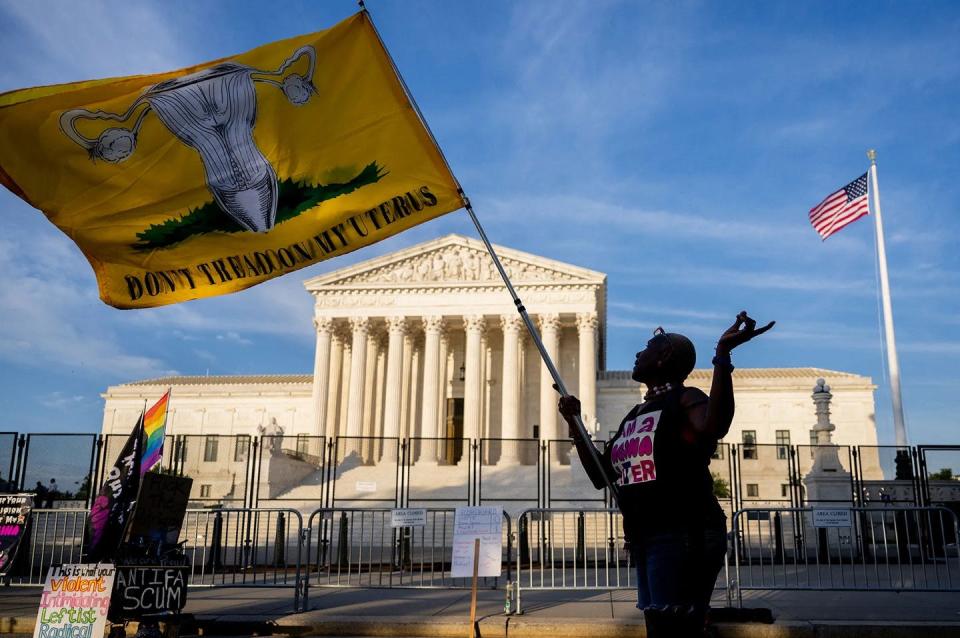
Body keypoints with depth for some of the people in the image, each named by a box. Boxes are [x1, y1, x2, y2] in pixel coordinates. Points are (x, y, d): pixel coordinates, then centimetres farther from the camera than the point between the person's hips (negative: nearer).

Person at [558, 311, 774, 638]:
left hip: (683, 536, -9)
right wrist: (574, 422, 13)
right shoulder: (635, 414, 19)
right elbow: (600, 476, 20)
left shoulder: (685, 399, -7)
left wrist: (723, 354, -36)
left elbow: (713, 430, -32)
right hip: (643, 540, 9)